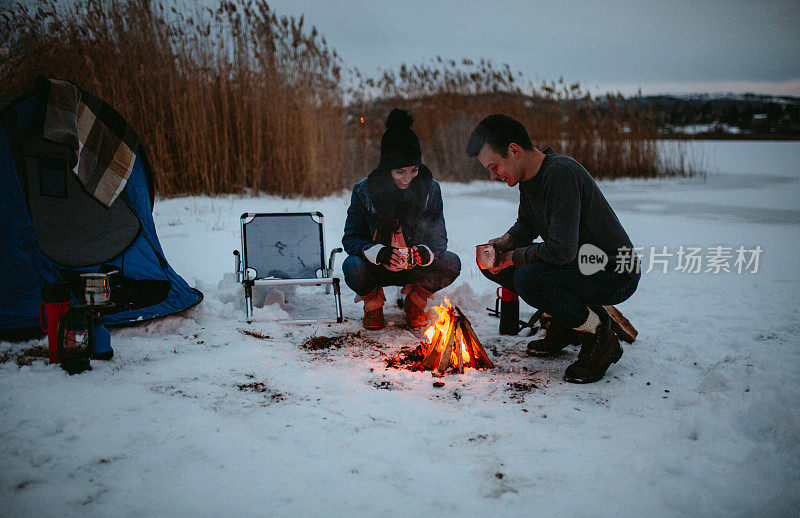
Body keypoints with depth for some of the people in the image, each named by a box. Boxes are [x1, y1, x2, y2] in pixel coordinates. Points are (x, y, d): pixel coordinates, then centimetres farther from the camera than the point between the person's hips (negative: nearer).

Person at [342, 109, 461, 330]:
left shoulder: (430, 189, -8)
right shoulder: (364, 191, -11)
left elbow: (438, 237, -7)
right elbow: (351, 238, -12)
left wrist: (426, 252, -32)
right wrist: (377, 252, -34)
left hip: (415, 268, 1)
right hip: (377, 269, -1)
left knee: (450, 264, -26)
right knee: (353, 268, -34)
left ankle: (415, 301, 7)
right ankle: (373, 302, 4)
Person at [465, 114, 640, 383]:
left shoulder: (561, 173, -27)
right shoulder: (529, 177, 2)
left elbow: (562, 250, -33)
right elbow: (525, 226, 18)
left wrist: (513, 257, -17)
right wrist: (502, 243, -4)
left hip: (615, 274, -9)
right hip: (576, 265, 9)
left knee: (528, 278, -32)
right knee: (492, 264, 4)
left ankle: (601, 338, -11)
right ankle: (565, 324, 12)